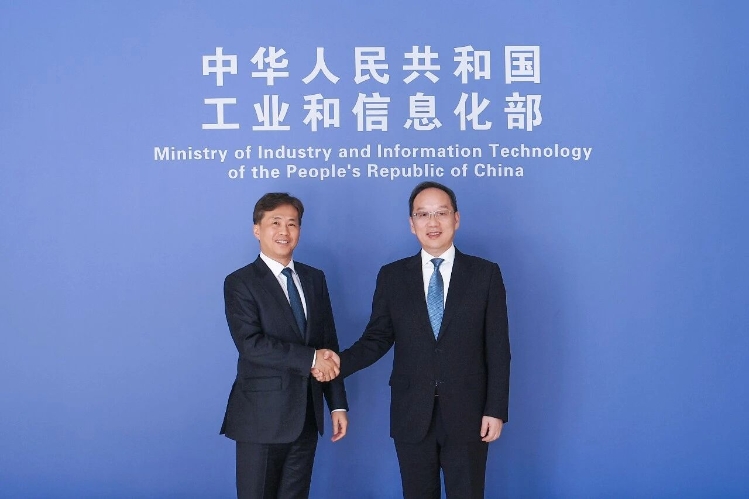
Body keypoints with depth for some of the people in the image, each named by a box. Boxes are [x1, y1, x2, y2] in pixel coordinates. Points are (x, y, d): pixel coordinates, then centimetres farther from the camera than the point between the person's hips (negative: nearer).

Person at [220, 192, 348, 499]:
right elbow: (251, 343, -20)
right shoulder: (240, 283, -7)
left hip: (307, 415, 5)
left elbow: (329, 344, 10)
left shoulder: (314, 279, 10)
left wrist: (337, 403, 7)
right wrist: (310, 359, -19)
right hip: (262, 416, -5)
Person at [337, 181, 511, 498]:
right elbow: (378, 339, 3)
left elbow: (497, 349, -2)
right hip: (411, 414, 1)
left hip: (467, 413, -1)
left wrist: (496, 409, -6)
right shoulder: (392, 276, 4)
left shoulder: (485, 274, 0)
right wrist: (340, 362, -15)